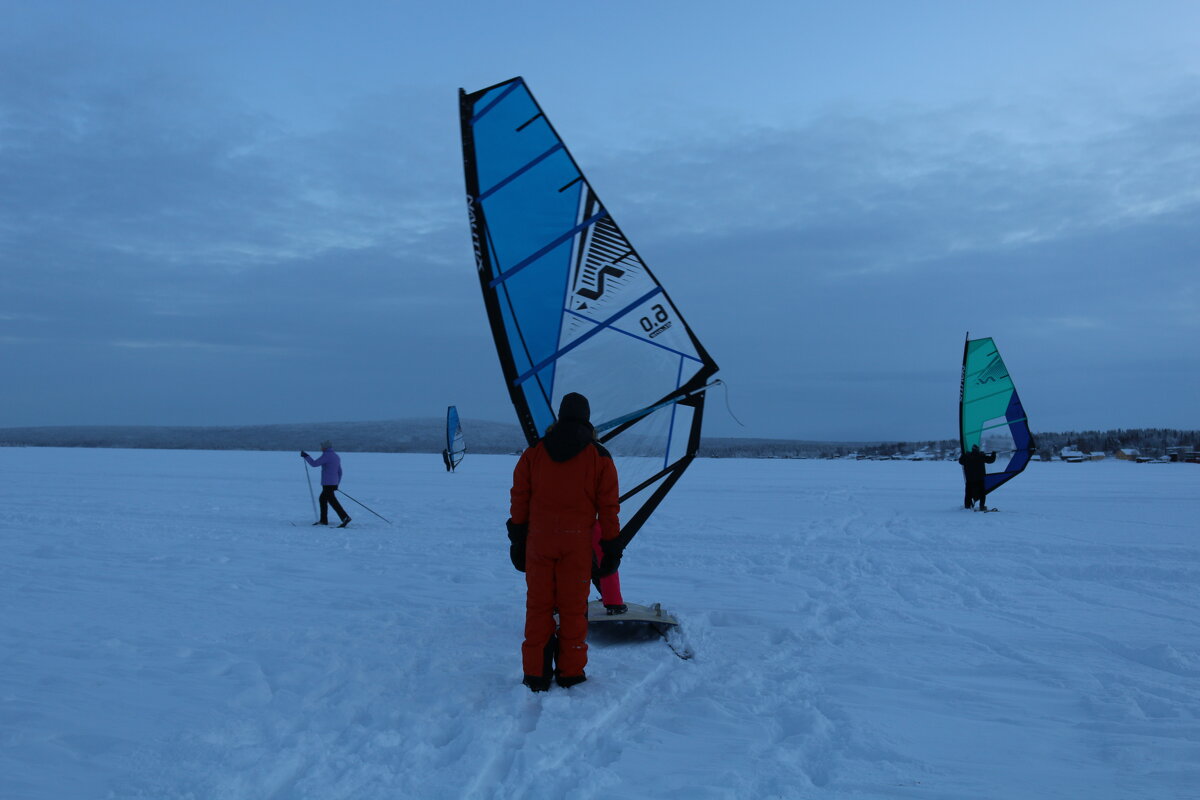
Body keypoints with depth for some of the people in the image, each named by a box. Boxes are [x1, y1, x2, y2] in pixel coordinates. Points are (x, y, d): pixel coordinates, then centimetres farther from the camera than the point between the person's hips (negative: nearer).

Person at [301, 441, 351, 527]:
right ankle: (323, 520, 22)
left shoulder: (326, 455, -13)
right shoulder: (337, 456, 14)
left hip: (328, 483, -9)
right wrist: (337, 483, 26)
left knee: (332, 501, -9)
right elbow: (340, 472, 19)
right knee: (322, 499, 19)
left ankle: (345, 517, -18)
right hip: (334, 483, 9)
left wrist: (306, 456, -3)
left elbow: (314, 463, -16)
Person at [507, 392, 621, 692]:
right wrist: (611, 546, 6)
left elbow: (519, 500, 6)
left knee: (538, 606, 7)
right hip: (578, 541, -1)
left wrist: (517, 540, 11)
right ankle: (571, 673, 12)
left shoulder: (533, 453, 6)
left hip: (539, 539, 1)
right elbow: (608, 506, 1)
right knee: (573, 607, 6)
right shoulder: (599, 457, 2)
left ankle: (535, 675, 9)